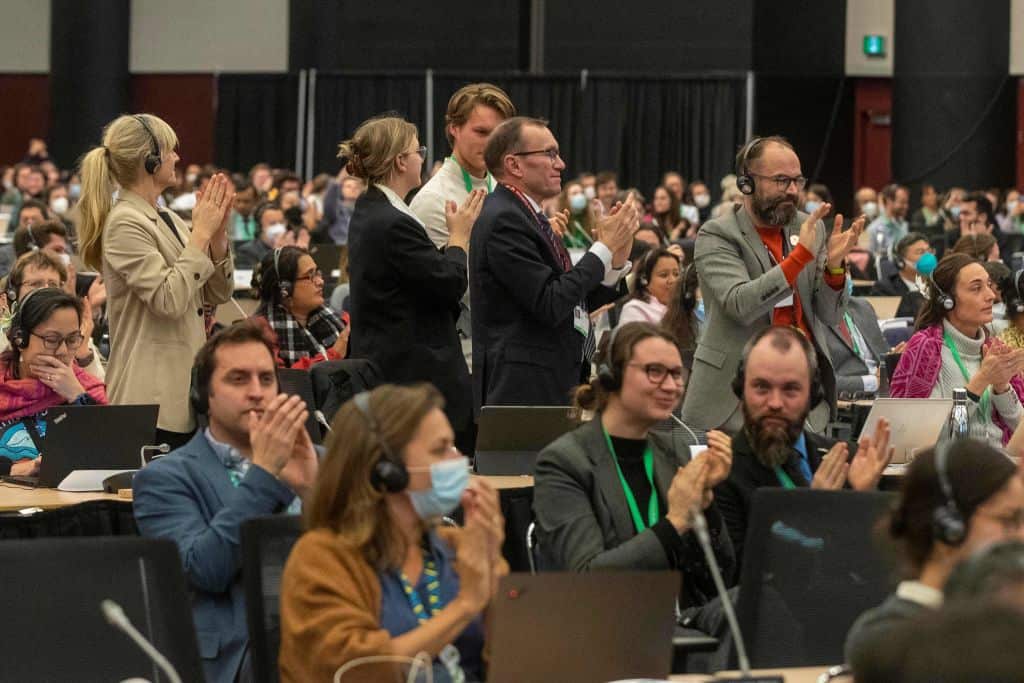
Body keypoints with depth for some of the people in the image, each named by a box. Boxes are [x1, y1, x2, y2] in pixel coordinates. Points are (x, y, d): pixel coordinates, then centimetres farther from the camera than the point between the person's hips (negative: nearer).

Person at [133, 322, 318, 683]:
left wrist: (312, 490, -8)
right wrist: (263, 472, -13)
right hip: (238, 650, -4)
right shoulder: (164, 478, 6)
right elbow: (204, 570, -10)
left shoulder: (314, 461, 19)